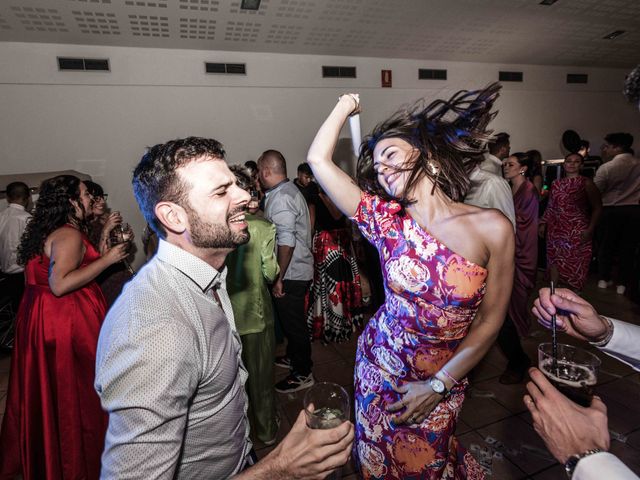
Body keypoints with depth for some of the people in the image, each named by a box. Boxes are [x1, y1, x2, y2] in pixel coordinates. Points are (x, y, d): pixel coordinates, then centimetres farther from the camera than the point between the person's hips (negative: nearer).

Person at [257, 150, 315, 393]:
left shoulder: (280, 198, -21)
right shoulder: (289, 189, 12)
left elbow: (286, 242, -25)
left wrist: (279, 277, -19)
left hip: (290, 273, -10)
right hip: (299, 270, 10)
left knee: (294, 323, 4)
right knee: (292, 320, 24)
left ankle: (303, 374, 19)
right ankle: (293, 357, 42)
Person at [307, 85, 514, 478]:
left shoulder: (493, 228, -16)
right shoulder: (386, 221, -12)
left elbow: (490, 321, -11)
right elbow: (318, 159, -15)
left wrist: (438, 385, -12)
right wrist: (345, 107, -1)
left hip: (444, 379, -1)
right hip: (380, 367, 2)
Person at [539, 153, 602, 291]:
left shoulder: (586, 183, -3)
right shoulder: (556, 184, 11)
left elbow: (597, 208, -5)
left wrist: (590, 229, -12)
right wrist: (543, 224, 10)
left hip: (577, 231, -4)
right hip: (556, 230, 4)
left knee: (575, 263, 0)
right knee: (554, 260, 4)